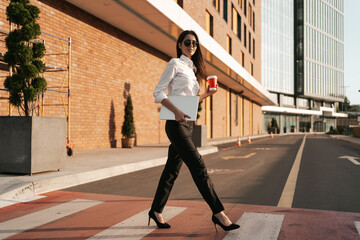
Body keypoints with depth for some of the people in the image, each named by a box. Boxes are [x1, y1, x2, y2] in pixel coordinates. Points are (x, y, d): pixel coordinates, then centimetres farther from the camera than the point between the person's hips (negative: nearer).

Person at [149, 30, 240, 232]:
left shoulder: (192, 69, 20)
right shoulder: (175, 64, -2)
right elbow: (158, 92, -9)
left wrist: (207, 94, 9)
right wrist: (177, 111, -23)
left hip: (188, 124, 8)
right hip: (176, 124, -8)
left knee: (172, 169, 10)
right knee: (198, 166, -11)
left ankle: (156, 211, 21)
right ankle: (218, 212, -6)